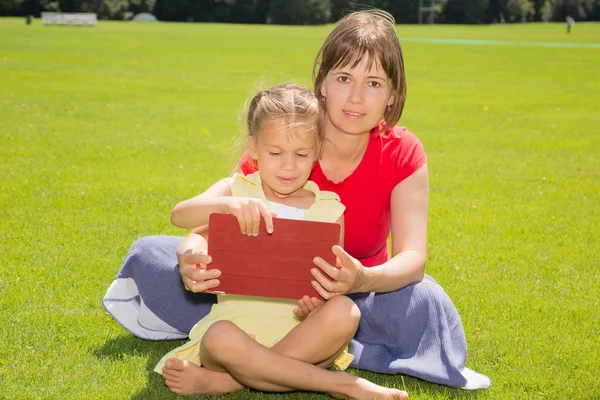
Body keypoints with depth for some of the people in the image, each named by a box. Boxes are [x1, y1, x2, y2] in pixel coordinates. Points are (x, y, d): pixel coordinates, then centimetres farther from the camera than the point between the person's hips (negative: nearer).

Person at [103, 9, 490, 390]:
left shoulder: (402, 154, -16)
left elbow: (413, 259, -24)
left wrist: (363, 280, -47)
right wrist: (193, 263, -47)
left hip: (356, 293, 0)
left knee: (424, 306, -35)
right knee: (149, 254, -16)